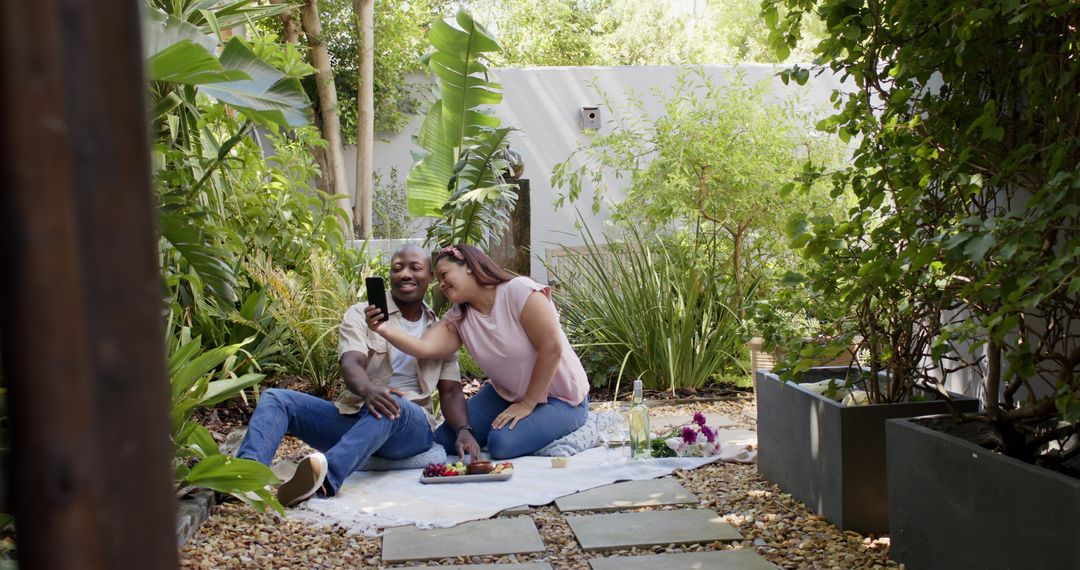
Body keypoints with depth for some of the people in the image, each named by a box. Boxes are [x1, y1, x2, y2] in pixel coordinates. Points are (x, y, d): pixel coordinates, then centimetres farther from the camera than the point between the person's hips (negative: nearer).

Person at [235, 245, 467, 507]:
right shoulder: (361, 314, 7)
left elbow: (451, 391, 7)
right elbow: (351, 362, -13)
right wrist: (367, 390, -38)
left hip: (409, 426, -1)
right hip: (353, 414, 2)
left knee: (393, 406, -38)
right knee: (275, 398, -18)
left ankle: (326, 477, -64)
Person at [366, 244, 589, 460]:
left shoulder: (519, 291, -21)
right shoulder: (459, 318, -2)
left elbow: (551, 349, -24)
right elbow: (424, 348, -19)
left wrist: (527, 404, -18)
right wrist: (384, 329, -36)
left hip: (559, 398, -6)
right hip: (506, 394, 7)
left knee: (502, 442, -30)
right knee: (443, 440, -4)